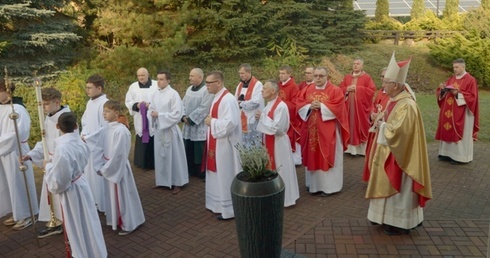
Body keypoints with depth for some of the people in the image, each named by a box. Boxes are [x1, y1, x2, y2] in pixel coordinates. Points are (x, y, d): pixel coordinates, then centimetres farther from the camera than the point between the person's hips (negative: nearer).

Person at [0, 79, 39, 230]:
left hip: (15, 152, -8)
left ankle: (26, 216, 18)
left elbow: (18, 133, -20)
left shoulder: (17, 109, -16)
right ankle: (17, 214, 30)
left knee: (19, 183, 4)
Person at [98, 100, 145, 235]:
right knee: (111, 196, 19)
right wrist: (101, 167, 3)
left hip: (118, 168, -8)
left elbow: (118, 154, -22)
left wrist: (105, 169, -16)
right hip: (108, 167, 8)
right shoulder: (105, 129, 1)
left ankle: (128, 224, 19)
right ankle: (115, 220, 37)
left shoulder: (121, 131, -23)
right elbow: (101, 149, 10)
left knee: (122, 196, 5)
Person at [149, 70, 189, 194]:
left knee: (173, 156, 3)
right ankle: (163, 180, 27)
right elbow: (151, 110, 12)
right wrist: (152, 115, -11)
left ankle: (177, 182, 15)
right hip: (158, 129, 6)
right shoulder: (155, 94, 6)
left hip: (170, 130, -6)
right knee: (160, 155, 13)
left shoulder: (174, 94, -12)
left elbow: (177, 114, -17)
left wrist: (159, 115, -16)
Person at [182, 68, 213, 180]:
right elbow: (183, 104, 12)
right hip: (188, 127, 8)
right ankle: (192, 171, 28)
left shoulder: (207, 90, -13)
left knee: (200, 152, -2)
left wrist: (190, 119, -17)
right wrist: (183, 116, -5)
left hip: (200, 127, -8)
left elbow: (203, 108, -20)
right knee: (189, 151, 14)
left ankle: (202, 174, 11)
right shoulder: (189, 89, 13)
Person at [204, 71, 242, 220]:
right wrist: (211, 121, 3)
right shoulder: (217, 97, 11)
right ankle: (219, 204, 31)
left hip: (225, 145, -10)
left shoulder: (228, 99, -20)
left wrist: (212, 122, -18)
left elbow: (230, 123, -29)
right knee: (218, 176, 18)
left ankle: (229, 209, 12)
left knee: (226, 177, 0)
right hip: (217, 144, 10)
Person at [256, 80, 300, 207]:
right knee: (271, 169, 17)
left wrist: (262, 117, -19)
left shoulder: (281, 106, -21)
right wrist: (261, 117, -4)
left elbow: (277, 128, -27)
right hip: (269, 142, 9)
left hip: (278, 144, -9)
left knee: (280, 171, 3)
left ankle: (284, 198, 18)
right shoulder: (269, 104, 8)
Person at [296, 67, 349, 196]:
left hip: (328, 131, -4)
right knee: (312, 156, 11)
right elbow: (300, 105, 5)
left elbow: (338, 108, -14)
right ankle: (313, 183, 23)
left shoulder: (335, 90, -4)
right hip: (311, 130, 5)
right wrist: (310, 107, -14)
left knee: (327, 157, 1)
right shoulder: (307, 90, 10)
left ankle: (329, 185, 11)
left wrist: (321, 106, -18)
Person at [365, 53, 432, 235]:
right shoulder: (395, 100, 7)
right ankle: (389, 217, 30)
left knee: (399, 189, 2)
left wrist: (382, 126, -14)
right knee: (391, 186, 18)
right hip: (390, 151, 10)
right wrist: (381, 120, -2)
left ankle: (400, 223, 15)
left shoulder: (406, 105, -23)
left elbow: (398, 131, -29)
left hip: (399, 154, -10)